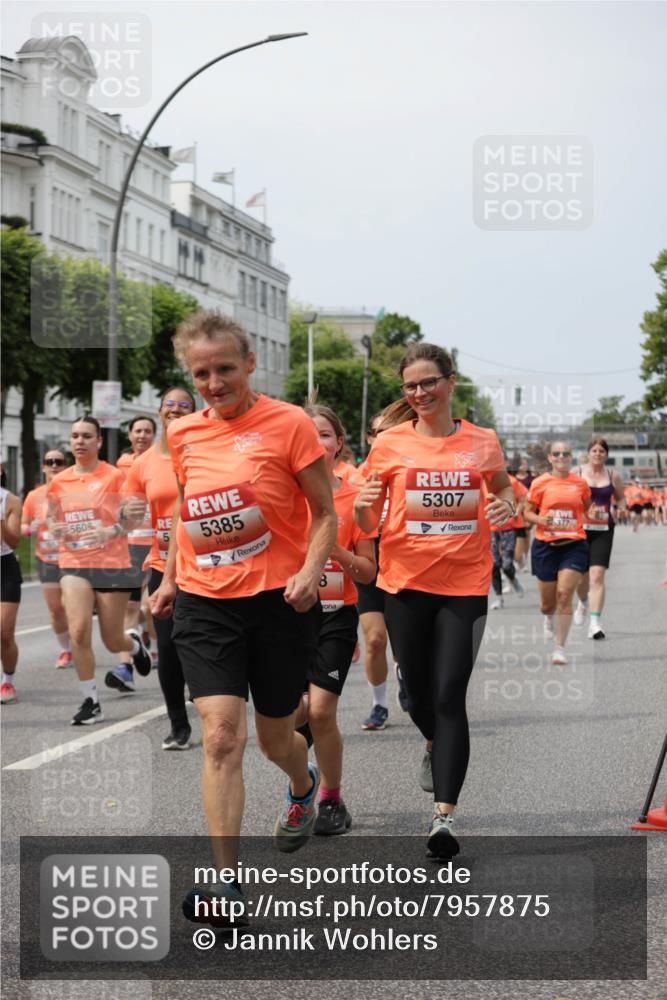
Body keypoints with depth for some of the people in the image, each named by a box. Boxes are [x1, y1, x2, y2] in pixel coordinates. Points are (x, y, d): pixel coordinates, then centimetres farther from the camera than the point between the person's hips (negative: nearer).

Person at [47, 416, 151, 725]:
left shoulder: (114, 476, -5)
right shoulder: (58, 482, 6)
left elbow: (134, 517, -8)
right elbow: (51, 518, 17)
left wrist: (110, 531, -26)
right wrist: (56, 529, -7)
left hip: (112, 564, -2)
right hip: (74, 564, 2)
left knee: (113, 641, 5)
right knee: (78, 631, -17)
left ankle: (135, 645, 44)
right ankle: (90, 702, -4)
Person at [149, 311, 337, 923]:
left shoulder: (289, 423, -8)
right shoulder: (184, 435, 5)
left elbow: (325, 515, -4)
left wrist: (311, 571, -20)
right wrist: (170, 578, 18)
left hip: (280, 601, -2)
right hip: (205, 602, 3)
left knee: (274, 738, 13)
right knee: (220, 736, -11)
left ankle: (304, 786, 50)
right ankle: (227, 882, -9)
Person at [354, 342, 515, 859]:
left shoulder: (483, 443, 3)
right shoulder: (390, 444, 1)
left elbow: (503, 489, 21)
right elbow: (368, 525, 5)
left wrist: (506, 505, -2)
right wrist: (364, 504, -18)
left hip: (465, 585, -1)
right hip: (406, 583, 1)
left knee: (450, 696, -11)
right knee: (419, 693, 11)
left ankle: (444, 815, -12)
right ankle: (438, 747, 46)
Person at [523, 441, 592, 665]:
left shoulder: (581, 483, 5)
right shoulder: (540, 483, 0)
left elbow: (588, 510, 20)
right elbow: (528, 512, 3)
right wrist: (541, 520, -16)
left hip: (574, 545, 0)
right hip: (545, 545, 0)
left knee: (564, 594, -14)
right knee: (548, 601, 8)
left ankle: (560, 649, -7)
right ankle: (549, 617, 49)